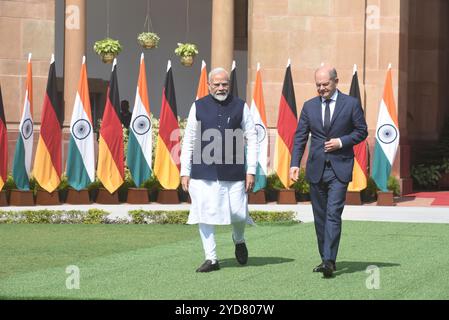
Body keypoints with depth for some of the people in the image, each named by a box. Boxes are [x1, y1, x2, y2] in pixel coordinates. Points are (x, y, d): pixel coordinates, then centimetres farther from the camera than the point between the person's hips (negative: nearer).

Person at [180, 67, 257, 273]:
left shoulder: (240, 107, 6)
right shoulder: (198, 107, 7)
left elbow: (252, 139, 6)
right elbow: (188, 141, 9)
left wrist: (251, 171, -1)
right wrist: (185, 172, 4)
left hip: (233, 172, 0)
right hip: (203, 173, 0)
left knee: (239, 214, 0)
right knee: (205, 216, -1)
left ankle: (239, 241, 33)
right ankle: (211, 259, 10)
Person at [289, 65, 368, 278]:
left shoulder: (351, 104, 0)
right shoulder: (309, 106, 8)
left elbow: (362, 131, 4)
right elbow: (300, 137, 7)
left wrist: (341, 142, -12)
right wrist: (295, 163, -4)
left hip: (339, 168, -4)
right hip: (316, 168, 4)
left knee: (333, 214, -14)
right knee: (320, 216, 9)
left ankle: (329, 261, -17)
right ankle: (325, 259, 18)